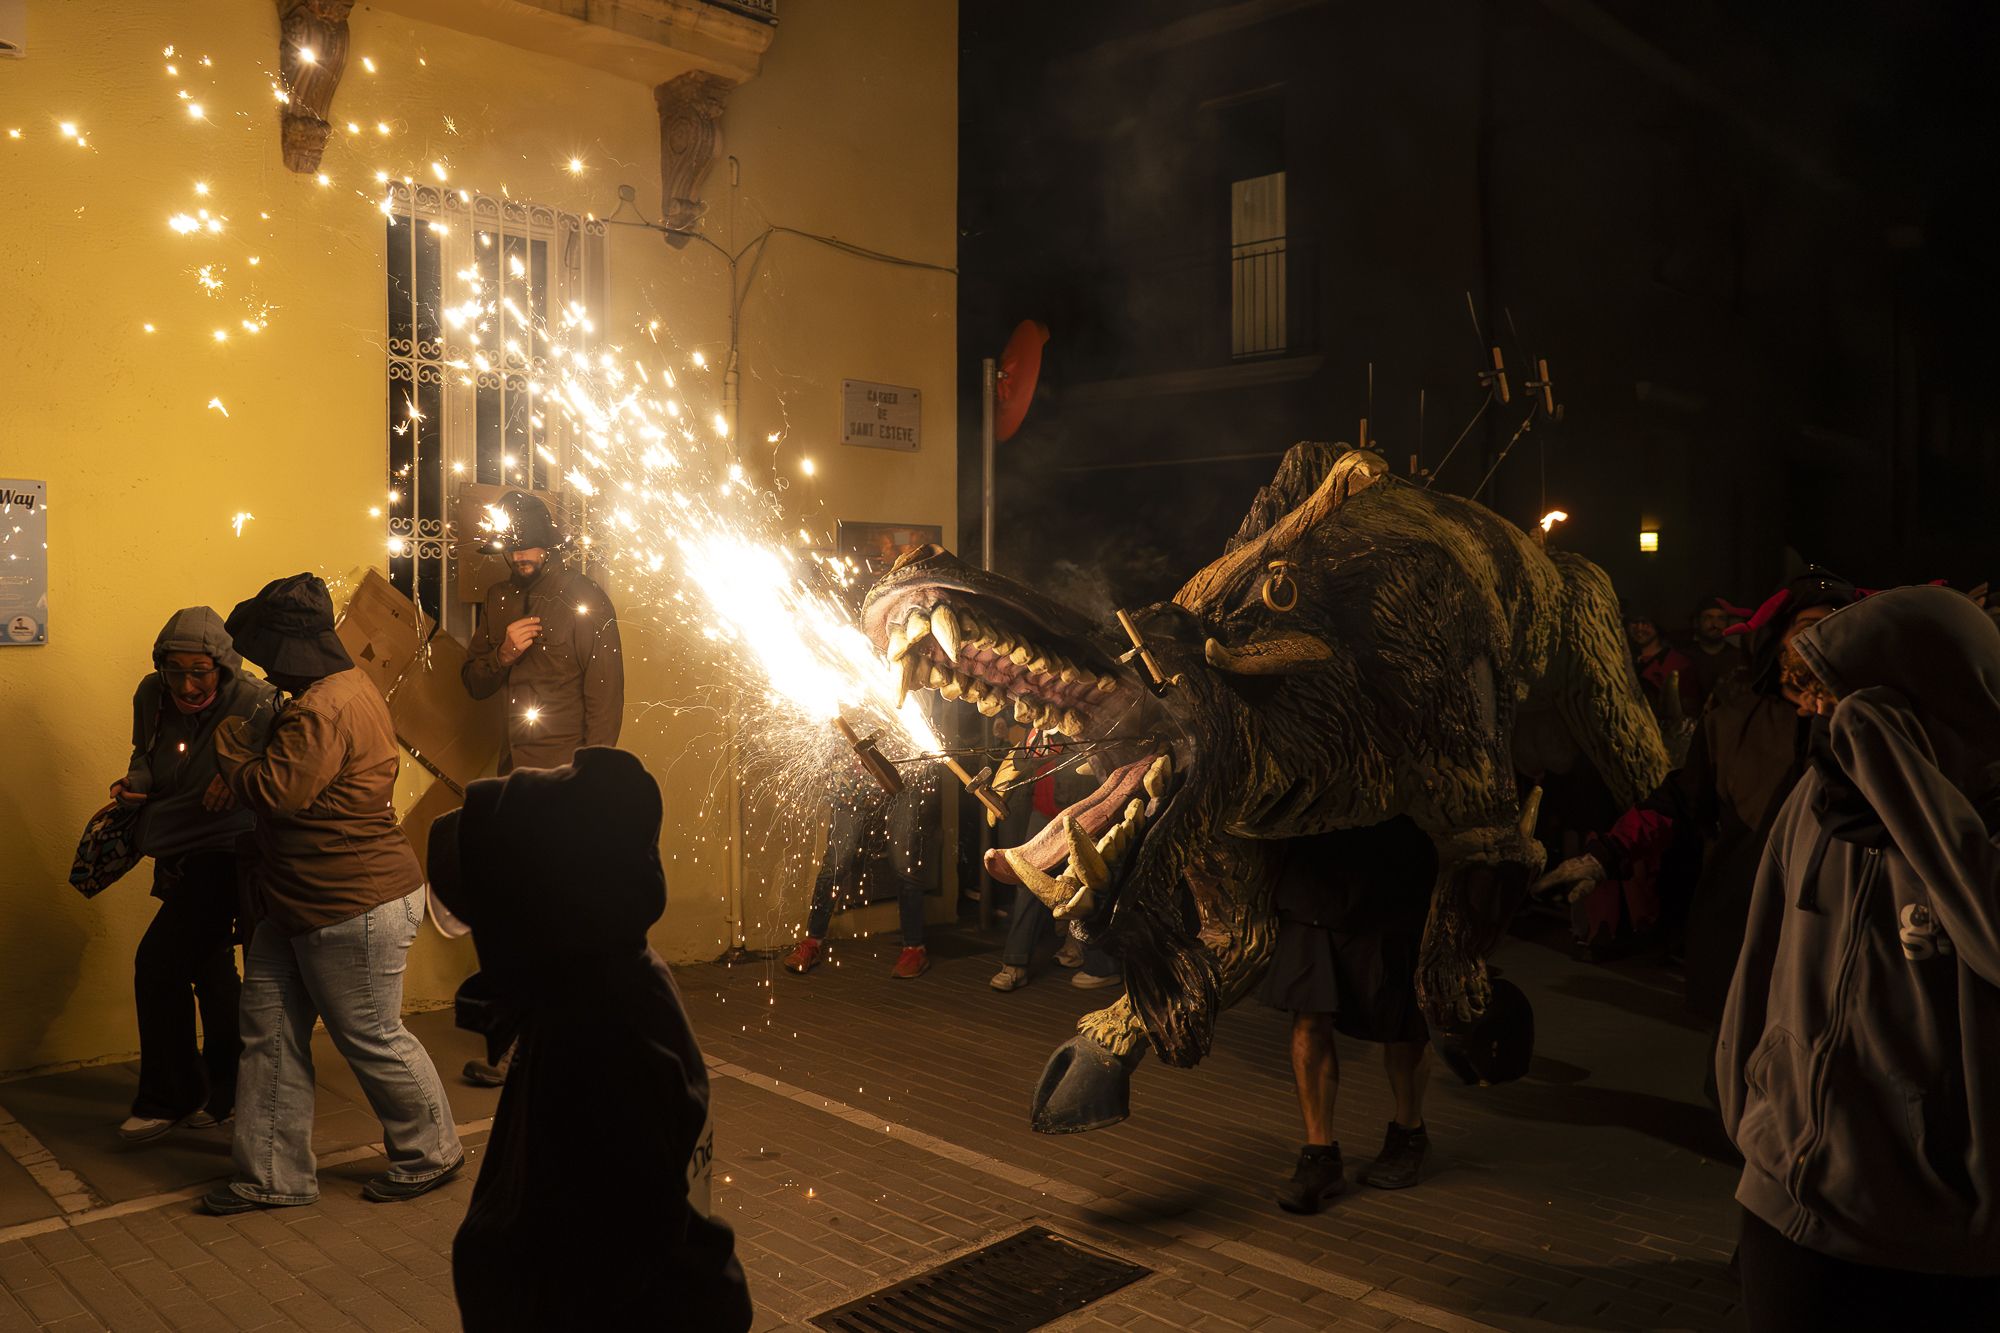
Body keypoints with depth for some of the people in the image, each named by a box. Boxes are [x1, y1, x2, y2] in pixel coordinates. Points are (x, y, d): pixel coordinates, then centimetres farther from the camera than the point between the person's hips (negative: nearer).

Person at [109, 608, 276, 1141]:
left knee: (158, 963, -11)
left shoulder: (256, 703, -22)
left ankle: (167, 1100, 8)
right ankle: (225, 1090, 33)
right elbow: (145, 754, 13)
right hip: (180, 853, 7)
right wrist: (134, 782, -8)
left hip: (223, 852, -7)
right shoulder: (151, 696, -4)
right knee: (208, 963, 17)